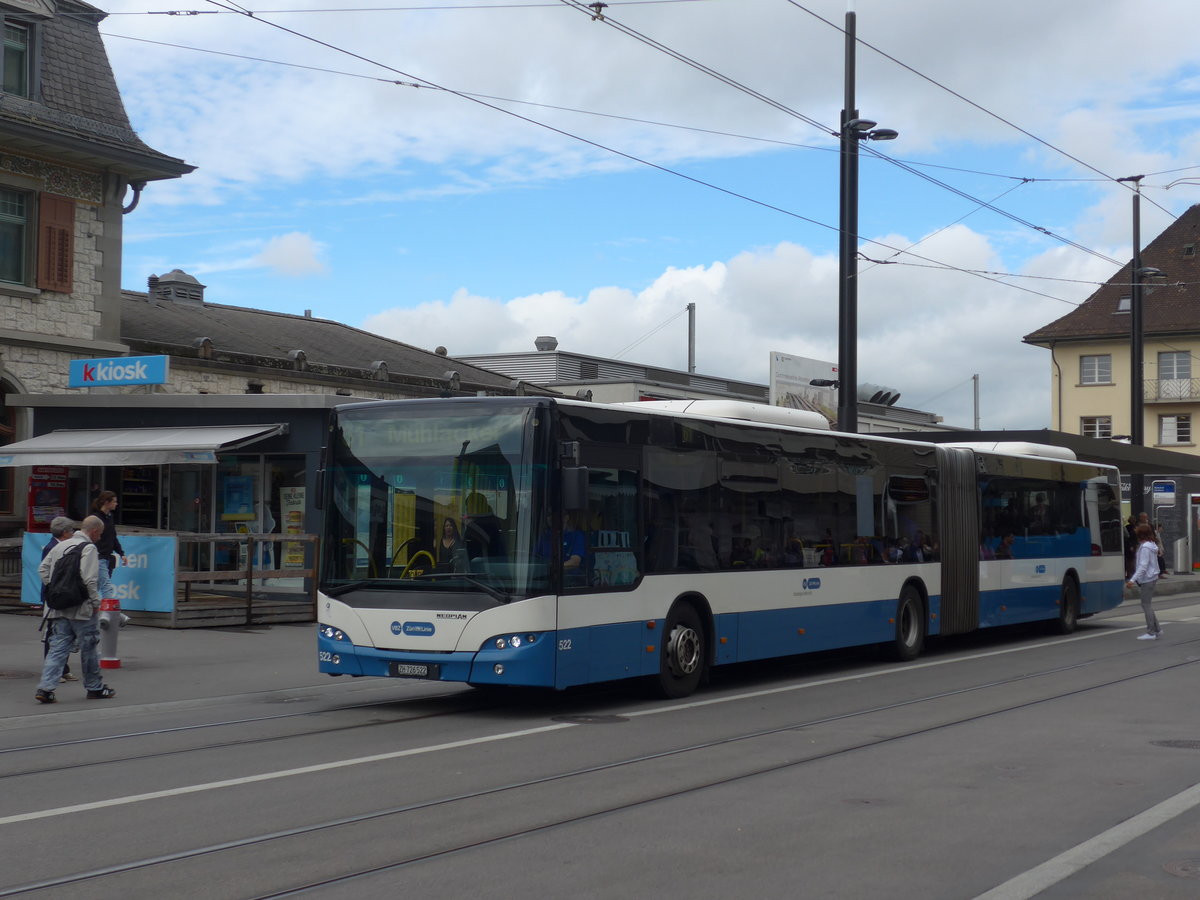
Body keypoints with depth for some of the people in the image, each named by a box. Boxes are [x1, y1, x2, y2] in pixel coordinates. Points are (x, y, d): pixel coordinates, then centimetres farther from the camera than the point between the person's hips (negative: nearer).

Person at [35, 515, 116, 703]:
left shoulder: (60, 546, 12)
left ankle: (45, 687, -8)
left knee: (57, 648, 4)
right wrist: (95, 602, -9)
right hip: (82, 609, -6)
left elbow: (43, 570, 15)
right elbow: (89, 579, -19)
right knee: (89, 647, 7)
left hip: (59, 609, 6)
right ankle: (95, 688, 19)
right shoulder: (89, 548, -11)